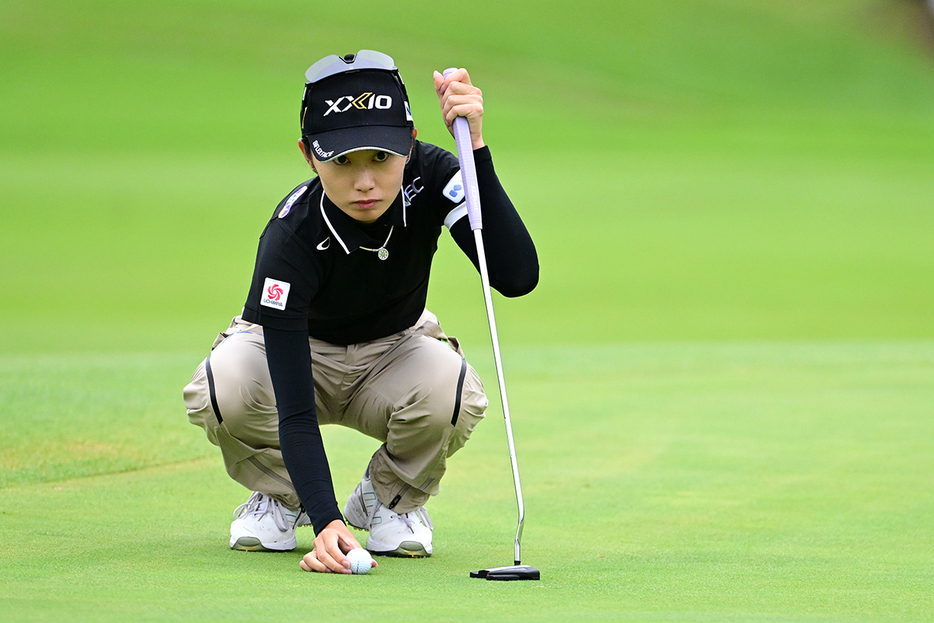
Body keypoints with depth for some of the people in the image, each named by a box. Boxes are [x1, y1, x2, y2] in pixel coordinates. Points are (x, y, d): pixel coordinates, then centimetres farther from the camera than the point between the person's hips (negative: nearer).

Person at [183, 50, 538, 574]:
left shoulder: (429, 177, -26)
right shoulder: (290, 239, -35)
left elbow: (518, 276, -39)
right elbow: (294, 408, -39)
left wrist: (475, 150, -45)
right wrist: (326, 522, -53)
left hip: (393, 352, 2)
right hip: (298, 353, -2)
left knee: (447, 386, -34)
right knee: (225, 386, -37)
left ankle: (392, 497, 0)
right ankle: (279, 496, -1)